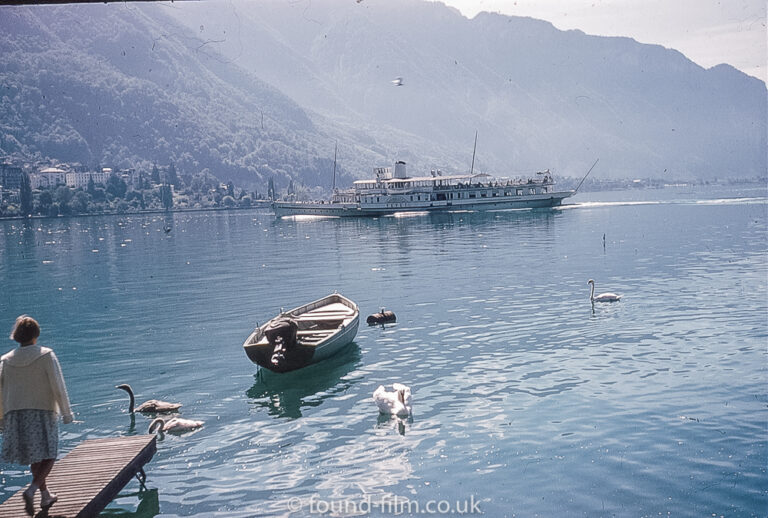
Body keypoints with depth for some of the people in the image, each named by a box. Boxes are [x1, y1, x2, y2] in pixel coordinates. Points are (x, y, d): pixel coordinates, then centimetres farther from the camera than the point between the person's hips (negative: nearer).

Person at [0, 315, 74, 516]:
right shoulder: (46, 356, -7)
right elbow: (58, 386, -8)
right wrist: (66, 413, 0)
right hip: (42, 412, -5)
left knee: (35, 457, 18)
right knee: (48, 456, 3)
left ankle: (45, 496, 27)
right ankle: (31, 490, -19)